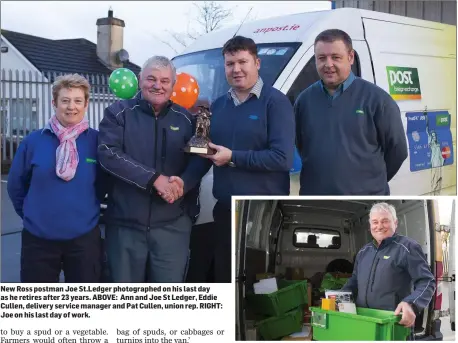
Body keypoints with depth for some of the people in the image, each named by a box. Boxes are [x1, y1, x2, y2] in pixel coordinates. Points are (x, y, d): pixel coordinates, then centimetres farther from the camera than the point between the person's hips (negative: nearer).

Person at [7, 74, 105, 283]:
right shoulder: (33, 141, -4)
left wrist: (88, 210, 9)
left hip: (84, 237, 0)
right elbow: (16, 185, 7)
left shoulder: (96, 140, -4)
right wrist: (31, 215, 12)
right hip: (38, 239, 0)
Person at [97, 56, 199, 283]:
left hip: (173, 225, 2)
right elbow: (108, 155, -15)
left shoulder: (185, 119, 8)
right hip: (125, 225, -1)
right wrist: (154, 178, -20)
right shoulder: (118, 113, -1)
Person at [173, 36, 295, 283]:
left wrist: (233, 157, -16)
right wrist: (184, 181, -6)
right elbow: (204, 153, 12)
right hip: (225, 210, 6)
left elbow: (282, 158, -18)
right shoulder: (218, 105, 12)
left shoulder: (275, 102, -9)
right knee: (223, 281, 17)